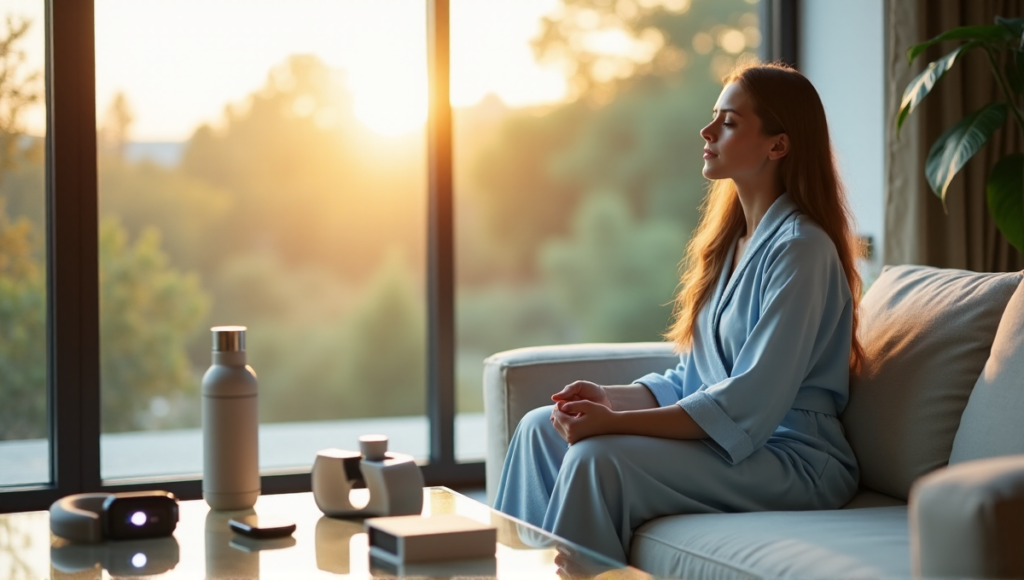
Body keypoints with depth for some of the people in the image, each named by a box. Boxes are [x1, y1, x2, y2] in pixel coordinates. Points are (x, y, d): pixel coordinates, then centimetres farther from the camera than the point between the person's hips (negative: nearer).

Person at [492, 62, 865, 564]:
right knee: (540, 428, -2)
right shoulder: (731, 239, 14)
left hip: (793, 461, -9)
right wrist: (610, 398, -2)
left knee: (597, 458, -27)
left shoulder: (800, 249, -15)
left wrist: (616, 423, -24)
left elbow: (748, 404, -22)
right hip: (726, 440, 9)